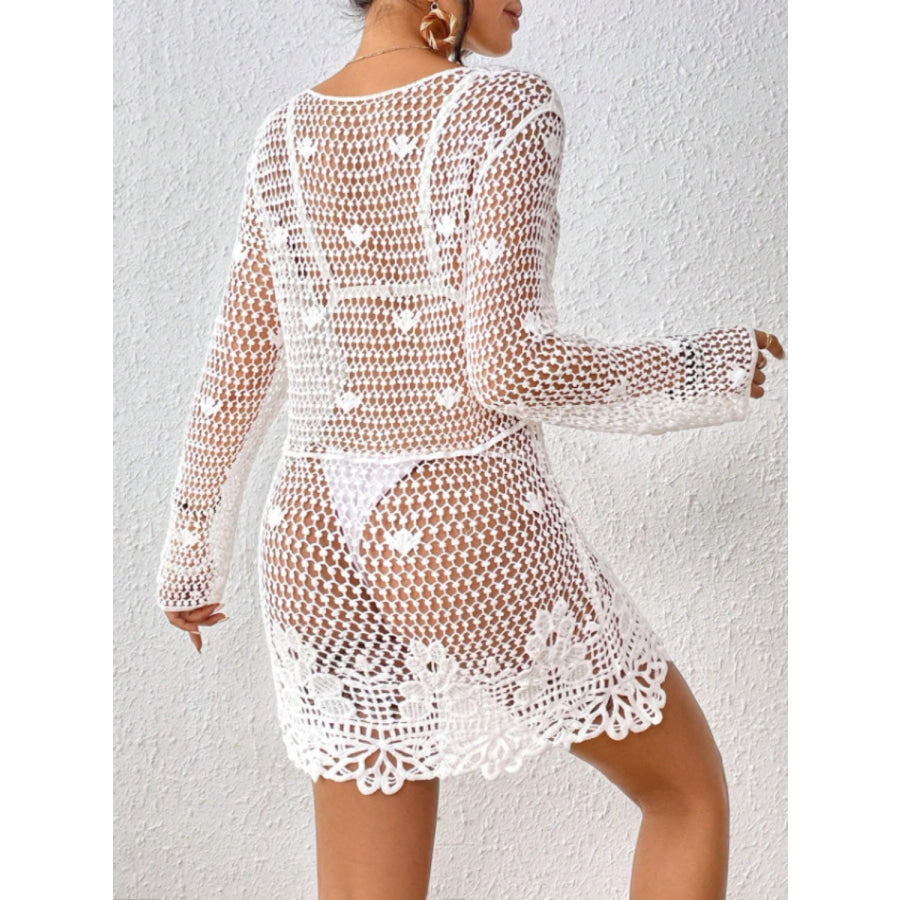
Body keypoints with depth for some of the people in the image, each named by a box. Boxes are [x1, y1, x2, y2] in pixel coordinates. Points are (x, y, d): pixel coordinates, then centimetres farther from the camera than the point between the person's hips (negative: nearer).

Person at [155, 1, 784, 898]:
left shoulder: (286, 137, 8)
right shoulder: (507, 109, -11)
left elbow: (235, 376, 10)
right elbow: (510, 365, -20)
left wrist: (191, 551, 24)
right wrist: (706, 370, -3)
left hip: (323, 552, 6)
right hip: (477, 543, -6)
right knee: (691, 787, 22)